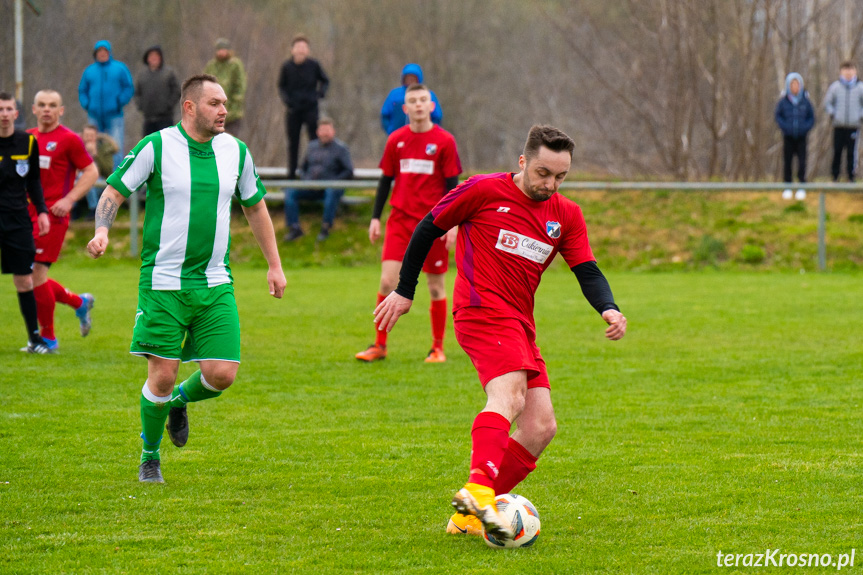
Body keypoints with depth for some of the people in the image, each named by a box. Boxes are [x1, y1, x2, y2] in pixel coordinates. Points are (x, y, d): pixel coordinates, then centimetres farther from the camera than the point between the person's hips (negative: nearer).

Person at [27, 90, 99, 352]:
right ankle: (79, 302, 29)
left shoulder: (68, 139, -5)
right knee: (31, 276, 6)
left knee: (36, 271, -12)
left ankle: (48, 337, 0)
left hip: (52, 214, -7)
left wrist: (69, 199, -14)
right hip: (28, 213, 7)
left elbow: (91, 172, -3)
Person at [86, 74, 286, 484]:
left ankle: (180, 400, 28)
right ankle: (150, 457, 17)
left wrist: (274, 264, 20)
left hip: (215, 285, 4)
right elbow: (114, 192, -1)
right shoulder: (156, 147, -6)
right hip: (163, 281, -4)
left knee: (222, 374, -7)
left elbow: (255, 206, 20)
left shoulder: (235, 151, 6)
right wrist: (102, 230, -21)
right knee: (162, 374, -6)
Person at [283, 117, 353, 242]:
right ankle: (294, 228, -21)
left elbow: (349, 172, -5)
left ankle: (325, 228, -32)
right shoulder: (312, 146, 16)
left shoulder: (340, 148, 1)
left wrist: (332, 181, -15)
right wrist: (306, 179, 3)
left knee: (332, 191, -40)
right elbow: (303, 167, 24)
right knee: (290, 191, -20)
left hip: (331, 185, -4)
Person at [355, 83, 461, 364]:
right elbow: (386, 180, 12)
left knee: (436, 285, 4)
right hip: (400, 219, 2)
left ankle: (438, 348, 16)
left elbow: (452, 185, -1)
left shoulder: (444, 141, -2)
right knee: (387, 280, -9)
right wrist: (375, 217, 8)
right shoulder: (396, 140, 6)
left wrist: (452, 224, -7)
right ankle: (380, 345, 1)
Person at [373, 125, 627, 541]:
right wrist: (404, 292, 8)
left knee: (541, 427, 0)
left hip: (520, 325, 8)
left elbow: (587, 271, 6)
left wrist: (608, 308, -16)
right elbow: (428, 229, 6)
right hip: (482, 309, -8)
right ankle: (478, 491, -50)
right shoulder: (484, 191, -2)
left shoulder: (566, 216, 13)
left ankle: (468, 517, 3)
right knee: (509, 395, -31)